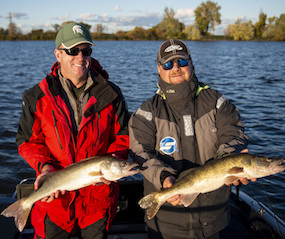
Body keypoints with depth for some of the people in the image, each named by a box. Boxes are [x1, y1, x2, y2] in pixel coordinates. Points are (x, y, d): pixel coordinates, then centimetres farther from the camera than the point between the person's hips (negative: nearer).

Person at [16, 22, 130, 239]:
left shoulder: (110, 94, -2)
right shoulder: (38, 97, -3)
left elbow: (124, 135, 3)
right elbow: (28, 141, 1)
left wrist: (112, 160, -15)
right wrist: (45, 167, -16)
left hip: (99, 197, 1)